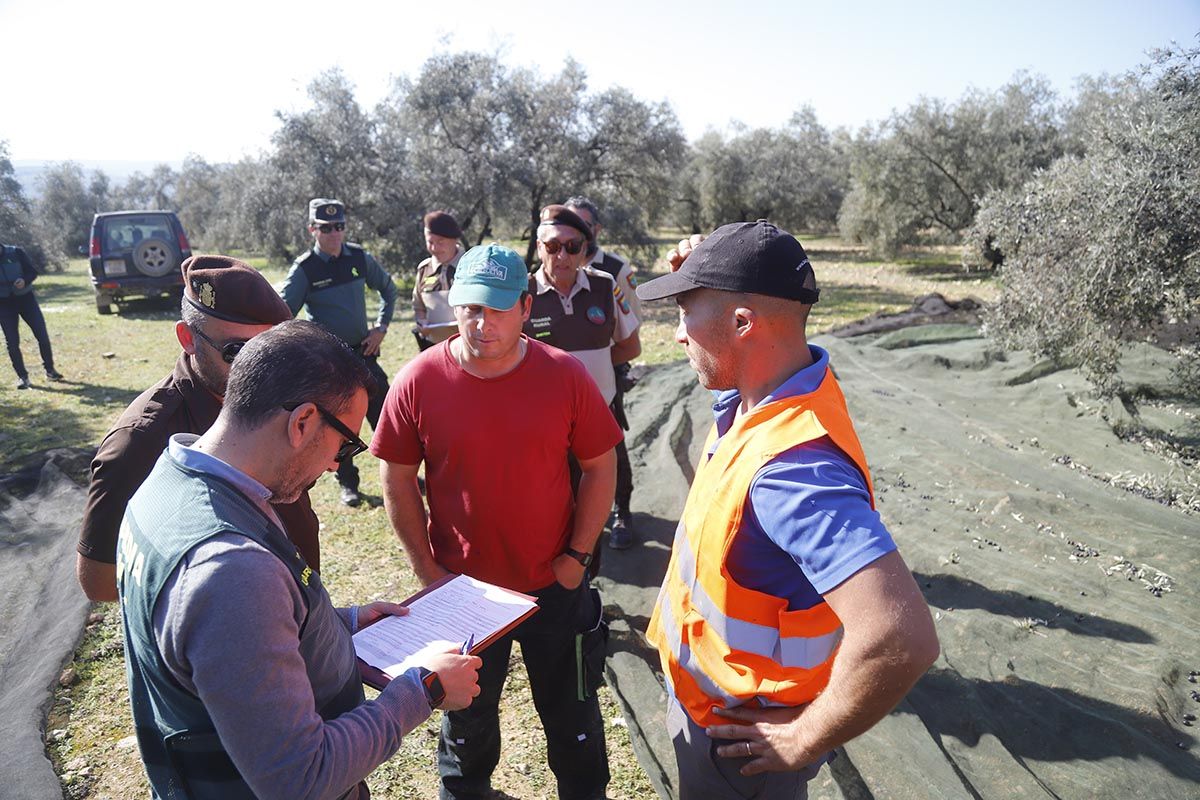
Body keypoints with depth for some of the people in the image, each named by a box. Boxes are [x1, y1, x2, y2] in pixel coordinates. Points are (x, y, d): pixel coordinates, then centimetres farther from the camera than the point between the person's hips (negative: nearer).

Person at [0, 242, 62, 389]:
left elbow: (32, 272, -6)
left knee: (42, 334, -2)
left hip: (25, 298, -1)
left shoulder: (16, 252, -10)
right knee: (12, 341, -2)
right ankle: (22, 376, 7)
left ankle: (49, 369, 14)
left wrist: (24, 281, -27)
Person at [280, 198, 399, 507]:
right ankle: (347, 484, 24)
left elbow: (388, 289, 15)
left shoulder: (359, 257, 1)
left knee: (384, 413, 4)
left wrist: (381, 328, 6)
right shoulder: (304, 269, -9)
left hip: (362, 352, 3)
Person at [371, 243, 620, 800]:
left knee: (572, 715, 20)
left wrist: (576, 555, -6)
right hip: (461, 588, 1)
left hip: (555, 586, 0)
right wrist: (427, 569, -4)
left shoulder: (565, 375, -13)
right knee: (468, 717, 25)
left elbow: (599, 467, -4)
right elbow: (397, 483, -3)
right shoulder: (418, 382, -13)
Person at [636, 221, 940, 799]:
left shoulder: (792, 465, -37)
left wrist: (803, 740, -26)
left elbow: (902, 638, -42)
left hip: (738, 740, -8)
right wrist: (703, 275, -6)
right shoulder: (758, 392, -9)